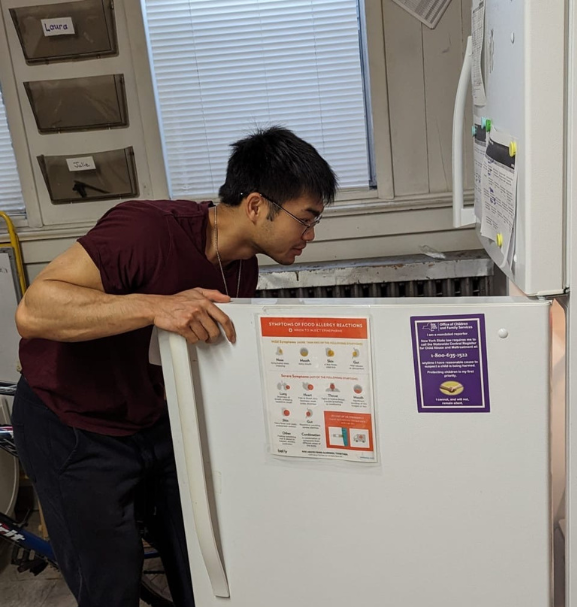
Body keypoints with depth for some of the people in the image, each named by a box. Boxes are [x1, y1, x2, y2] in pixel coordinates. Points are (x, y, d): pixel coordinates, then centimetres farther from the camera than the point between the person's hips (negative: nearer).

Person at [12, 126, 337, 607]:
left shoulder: (243, 266, -5)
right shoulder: (149, 228, -31)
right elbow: (34, 311, -36)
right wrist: (154, 306, -46)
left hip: (158, 418, 7)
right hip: (73, 428, -6)